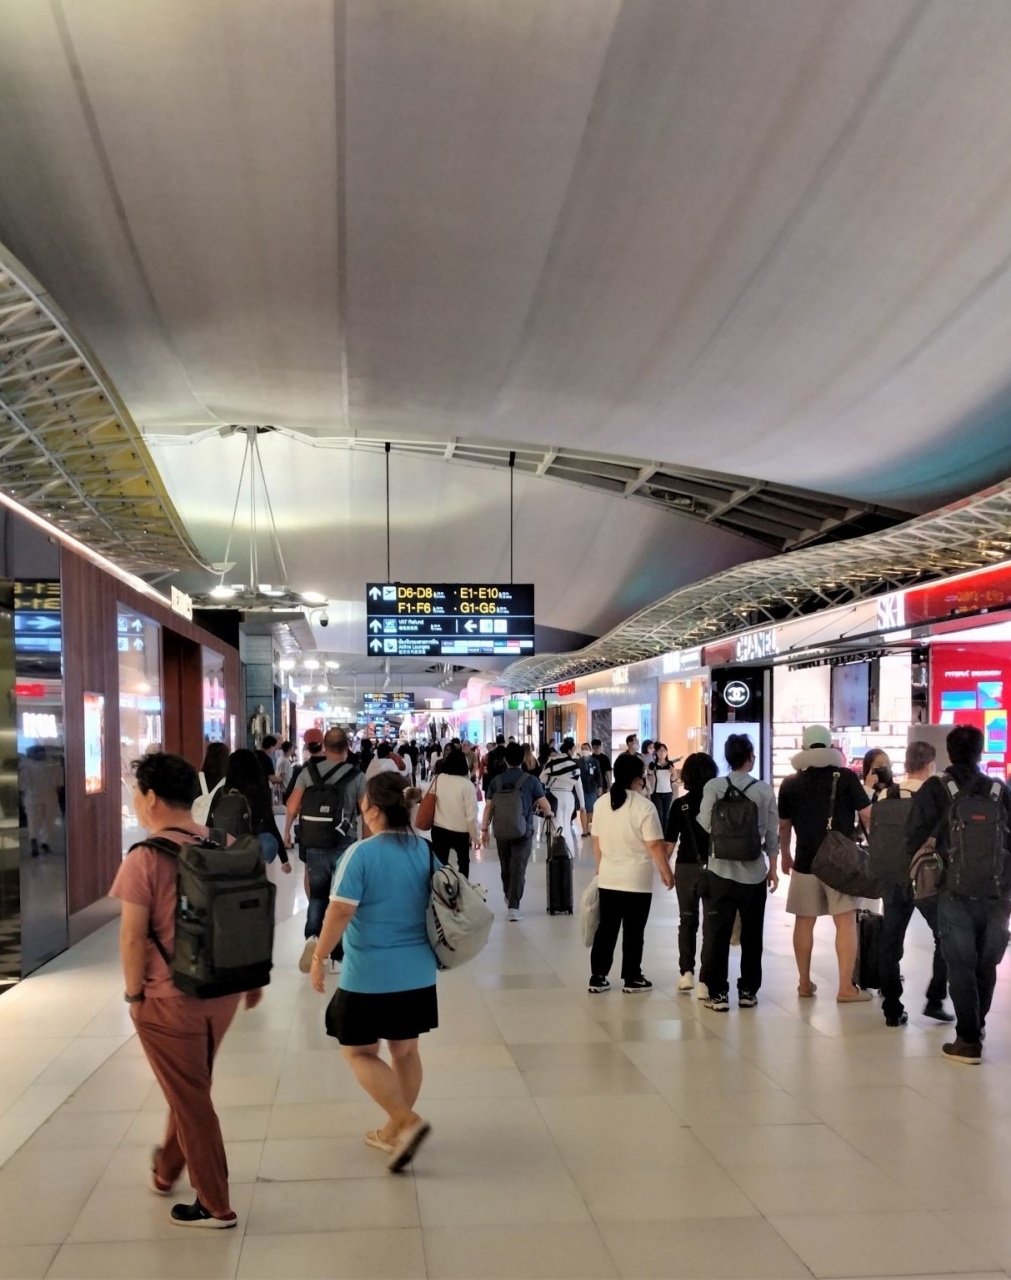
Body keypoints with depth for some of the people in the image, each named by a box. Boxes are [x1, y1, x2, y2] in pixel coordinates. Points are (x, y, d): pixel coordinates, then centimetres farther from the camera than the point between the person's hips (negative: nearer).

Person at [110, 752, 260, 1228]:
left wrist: (133, 994, -4)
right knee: (191, 1089, 26)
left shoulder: (145, 858, -18)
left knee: (190, 1100, 9)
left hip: (169, 999, -6)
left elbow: (133, 936, -17)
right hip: (222, 992, 6)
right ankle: (167, 1171, 47)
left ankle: (215, 1206, 20)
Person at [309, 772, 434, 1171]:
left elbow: (340, 912, -19)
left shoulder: (361, 853, -16)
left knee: (359, 1052, 9)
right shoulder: (425, 851, 2)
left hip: (369, 975, -6)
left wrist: (319, 958, -7)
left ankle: (408, 1121, -2)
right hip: (417, 973, 6)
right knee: (405, 1051, 17)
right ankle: (396, 1131, 28)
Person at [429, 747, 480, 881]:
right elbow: (471, 815, -16)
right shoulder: (467, 784, -17)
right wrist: (476, 836, -5)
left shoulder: (437, 780, -5)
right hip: (460, 831, -2)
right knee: (463, 861, 21)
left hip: (438, 829, 2)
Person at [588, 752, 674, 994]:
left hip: (608, 878, 5)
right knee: (633, 931, 5)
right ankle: (632, 979, 13)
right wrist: (666, 872, -4)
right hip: (637, 880, -5)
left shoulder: (601, 803, 2)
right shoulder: (644, 806, -15)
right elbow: (655, 845, -15)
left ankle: (597, 978, 13)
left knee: (606, 928, 11)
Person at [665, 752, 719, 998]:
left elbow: (670, 842, -3)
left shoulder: (680, 804, -4)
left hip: (686, 867, 1)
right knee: (710, 924, 4)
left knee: (687, 921, 19)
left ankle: (686, 973, 16)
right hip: (713, 867, -1)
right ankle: (705, 981, 1)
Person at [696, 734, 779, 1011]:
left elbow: (704, 824, -12)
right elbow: (772, 834, 1)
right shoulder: (765, 790, -3)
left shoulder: (713, 786, -8)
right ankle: (748, 991, 19)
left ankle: (718, 994, 6)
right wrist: (773, 868, 12)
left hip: (721, 871, -1)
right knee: (752, 934, 13)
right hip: (755, 872, 1)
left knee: (719, 933, 5)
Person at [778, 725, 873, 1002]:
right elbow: (868, 816, -3)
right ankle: (846, 988, 1)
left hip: (805, 862, 2)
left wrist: (785, 855, 25)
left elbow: (784, 825, 10)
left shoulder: (791, 783, 1)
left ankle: (805, 983, 17)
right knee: (846, 923, 2)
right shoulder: (846, 778, -6)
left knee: (804, 923, 11)